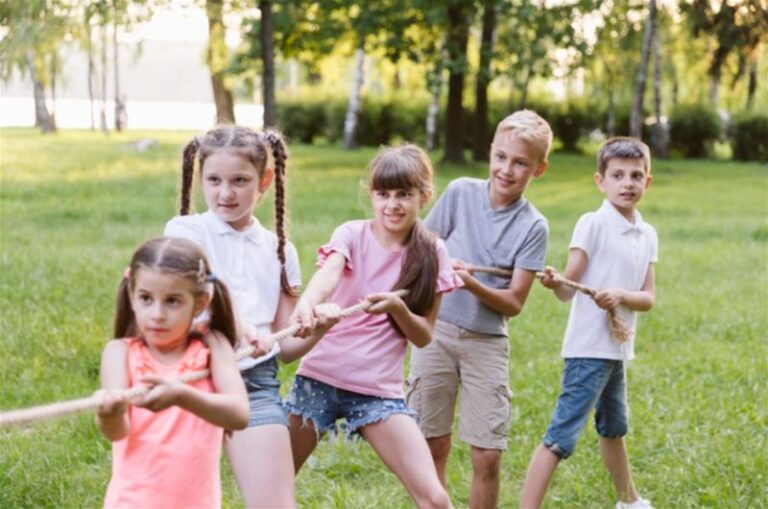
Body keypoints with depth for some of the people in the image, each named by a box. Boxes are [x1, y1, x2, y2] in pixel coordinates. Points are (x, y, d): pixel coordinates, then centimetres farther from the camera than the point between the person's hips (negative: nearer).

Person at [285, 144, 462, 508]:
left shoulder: (431, 254, 0)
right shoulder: (352, 235, -4)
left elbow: (423, 337, 1)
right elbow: (328, 274, -27)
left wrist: (397, 308, -21)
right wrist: (307, 302, -50)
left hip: (379, 389, 0)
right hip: (320, 378, 0)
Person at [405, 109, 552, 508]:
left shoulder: (533, 226, -6)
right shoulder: (460, 193, -1)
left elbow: (514, 303, -7)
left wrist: (473, 284, -24)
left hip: (487, 342, -1)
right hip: (436, 330, 1)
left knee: (488, 456, -3)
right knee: (433, 445, 6)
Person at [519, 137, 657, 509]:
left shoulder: (648, 235, 7)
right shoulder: (593, 224, -12)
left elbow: (648, 299, 1)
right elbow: (568, 290, -13)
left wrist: (621, 296, -18)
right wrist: (554, 283, -35)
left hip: (618, 349, 8)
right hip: (589, 349, -8)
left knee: (614, 428, 27)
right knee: (561, 437, -13)